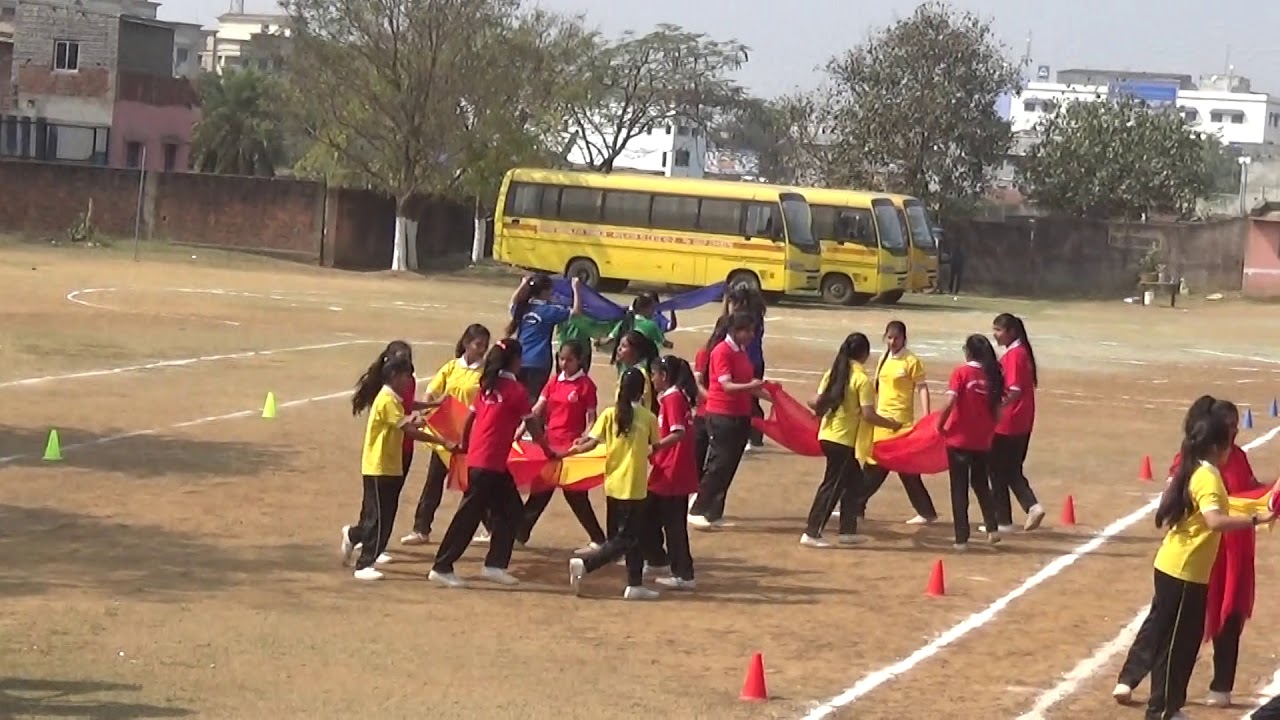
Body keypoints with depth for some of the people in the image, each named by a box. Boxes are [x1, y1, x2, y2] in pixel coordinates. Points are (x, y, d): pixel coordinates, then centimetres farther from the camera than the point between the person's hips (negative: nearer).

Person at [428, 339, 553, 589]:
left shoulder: (487, 385, 11)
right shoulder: (516, 390, -9)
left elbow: (469, 418, 15)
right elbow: (533, 427, -2)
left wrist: (464, 445, 30)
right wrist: (549, 451, 10)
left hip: (476, 457, 8)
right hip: (490, 462, -8)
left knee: (511, 510, 14)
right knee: (469, 514, -3)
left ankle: (495, 565, 14)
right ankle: (441, 568, -1)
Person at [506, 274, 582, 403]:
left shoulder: (522, 308, 4)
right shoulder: (549, 311, -13)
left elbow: (513, 302, 30)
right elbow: (576, 311, -13)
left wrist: (523, 285, 32)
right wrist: (575, 289, -8)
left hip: (520, 361, 6)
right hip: (539, 362, -6)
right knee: (535, 397, -1)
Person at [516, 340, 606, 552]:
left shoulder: (585, 385, -7)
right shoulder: (554, 382, 8)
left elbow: (591, 419, -8)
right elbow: (536, 410, 6)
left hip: (571, 446, -6)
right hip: (550, 443, 6)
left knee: (575, 494, -3)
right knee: (540, 490, 14)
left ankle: (598, 540, 4)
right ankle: (520, 532, 22)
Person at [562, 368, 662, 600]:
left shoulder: (609, 414, -2)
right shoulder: (648, 417, -6)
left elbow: (591, 443, -7)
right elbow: (655, 447, 5)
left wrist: (568, 452, 8)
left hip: (613, 484, 4)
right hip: (634, 486, -4)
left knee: (632, 535, 15)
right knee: (626, 539, 0)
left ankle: (635, 585, 15)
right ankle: (584, 564, -16)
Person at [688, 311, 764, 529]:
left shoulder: (742, 351, 13)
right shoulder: (721, 352, -14)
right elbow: (727, 386, -22)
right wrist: (750, 386, -37)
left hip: (741, 415, 8)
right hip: (722, 415, -8)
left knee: (729, 465, 9)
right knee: (719, 464, -9)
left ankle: (714, 513, 15)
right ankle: (697, 511, -3)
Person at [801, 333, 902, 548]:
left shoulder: (833, 373, 7)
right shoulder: (862, 379, -13)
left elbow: (816, 403, 7)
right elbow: (868, 415, -17)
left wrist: (818, 409, 30)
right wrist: (892, 424, -5)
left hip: (828, 434, 8)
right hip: (845, 439, -8)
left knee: (852, 481, 18)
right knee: (832, 486, -2)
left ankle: (848, 531, 21)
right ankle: (811, 533, -2)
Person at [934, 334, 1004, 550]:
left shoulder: (961, 373, -11)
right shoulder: (994, 375, 1)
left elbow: (950, 403, -20)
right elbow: (998, 411, 1)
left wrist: (940, 425, -5)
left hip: (959, 439, -4)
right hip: (983, 442, 4)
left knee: (959, 488, 4)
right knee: (980, 483, 23)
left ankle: (962, 538, 4)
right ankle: (992, 528, 15)